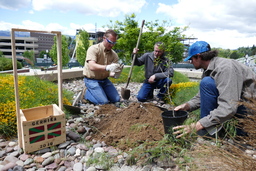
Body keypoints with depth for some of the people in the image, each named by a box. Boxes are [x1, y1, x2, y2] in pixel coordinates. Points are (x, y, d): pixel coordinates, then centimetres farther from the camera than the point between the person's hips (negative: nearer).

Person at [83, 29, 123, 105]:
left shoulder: (114, 54, -2)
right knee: (104, 102, -18)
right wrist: (108, 67, -49)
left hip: (104, 80, 6)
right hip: (92, 80, -6)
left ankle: (100, 92, 22)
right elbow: (92, 66, -33)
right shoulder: (93, 49, -18)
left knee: (116, 99, 0)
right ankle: (87, 93, 8)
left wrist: (115, 74, -35)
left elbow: (113, 71, -9)